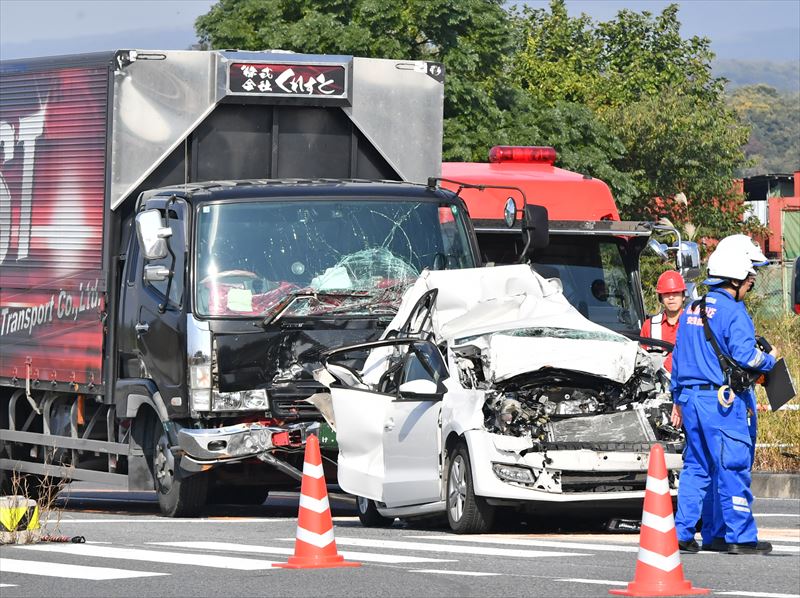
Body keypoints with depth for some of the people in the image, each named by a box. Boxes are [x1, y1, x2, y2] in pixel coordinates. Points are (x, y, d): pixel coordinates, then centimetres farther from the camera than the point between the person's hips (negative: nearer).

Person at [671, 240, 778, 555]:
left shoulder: (691, 311, 15)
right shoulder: (733, 311, -10)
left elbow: (677, 356, 18)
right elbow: (744, 354, -17)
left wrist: (678, 399, 24)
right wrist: (770, 360, 3)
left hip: (690, 398, 8)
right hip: (721, 401, -8)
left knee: (695, 467, 13)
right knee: (732, 468, -3)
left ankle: (682, 532, 11)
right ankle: (740, 537, -2)